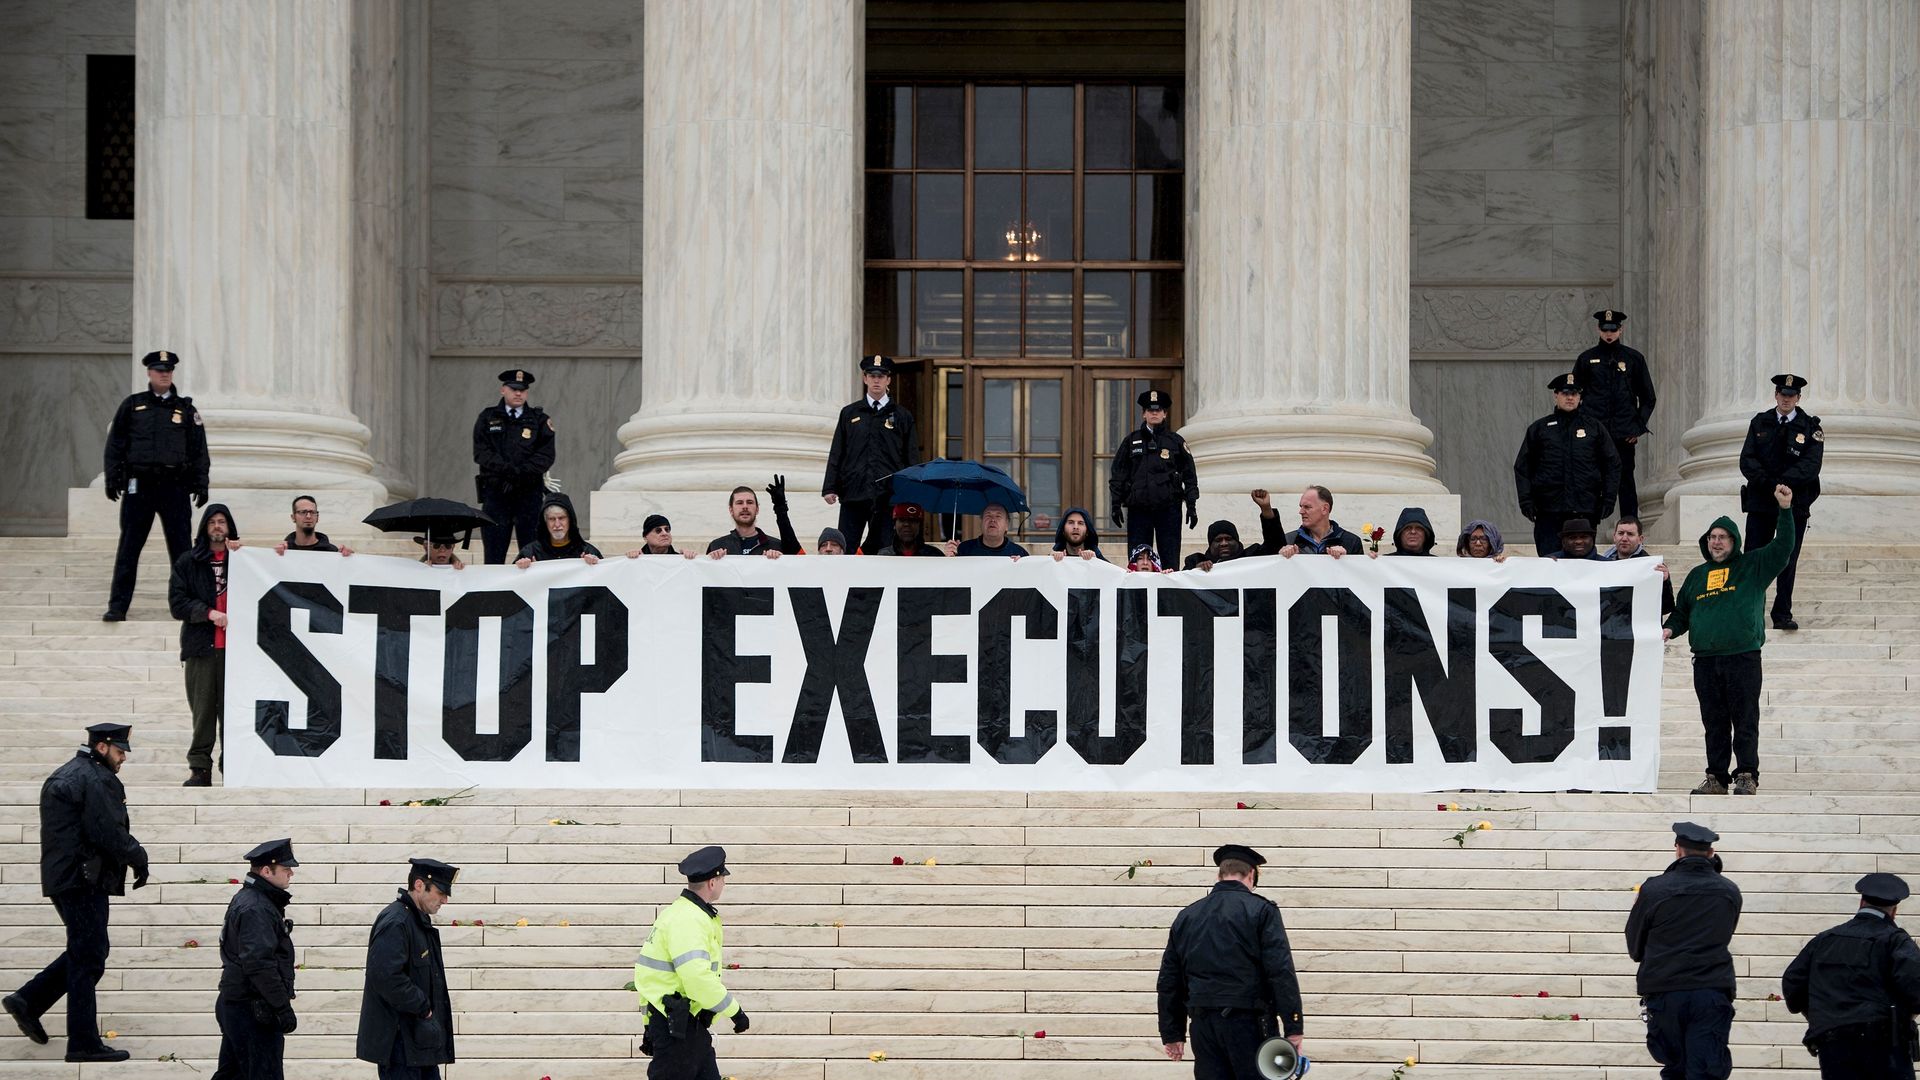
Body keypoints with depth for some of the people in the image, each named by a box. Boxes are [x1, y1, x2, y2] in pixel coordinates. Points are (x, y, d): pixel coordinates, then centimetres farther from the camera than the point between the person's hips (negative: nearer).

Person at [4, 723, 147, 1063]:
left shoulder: (63, 777, 19)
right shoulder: (94, 780, -14)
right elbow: (108, 833, -18)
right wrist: (138, 858, -3)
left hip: (62, 878, 10)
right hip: (84, 879, -10)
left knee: (84, 953, 19)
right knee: (88, 957, -5)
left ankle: (29, 1000, 15)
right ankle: (84, 1043, -3)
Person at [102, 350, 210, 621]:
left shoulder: (185, 409, 10)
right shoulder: (132, 405, 8)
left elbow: (199, 449, 11)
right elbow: (115, 444, 7)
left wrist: (201, 484, 4)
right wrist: (112, 480, 0)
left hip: (175, 486, 0)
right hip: (139, 485, 0)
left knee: (181, 547, 1)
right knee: (129, 548, 0)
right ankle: (117, 606, 2)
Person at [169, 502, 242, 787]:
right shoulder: (188, 562, 11)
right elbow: (177, 602, 4)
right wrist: (209, 613, -9)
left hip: (234, 646, -1)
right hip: (201, 646, 1)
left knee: (232, 708, -3)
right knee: (202, 708, 1)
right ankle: (199, 769, 4)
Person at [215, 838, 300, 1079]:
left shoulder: (246, 899, 15)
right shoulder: (256, 909, -19)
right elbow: (259, 963, -26)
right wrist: (282, 1006, -23)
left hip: (234, 1004, 10)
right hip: (254, 1011, -10)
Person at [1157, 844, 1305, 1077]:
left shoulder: (1186, 917, 13)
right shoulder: (1261, 911, -3)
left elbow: (1168, 981, 15)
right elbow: (1282, 973, -10)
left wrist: (1172, 1033, 20)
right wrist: (1293, 1028, -9)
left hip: (1203, 1024, 5)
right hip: (1248, 1022, -4)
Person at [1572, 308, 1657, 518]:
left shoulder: (1634, 358, 7)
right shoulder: (1586, 359, 7)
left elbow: (1648, 398, 11)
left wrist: (1639, 427, 2)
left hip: (1624, 435, 0)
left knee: (1626, 483, 1)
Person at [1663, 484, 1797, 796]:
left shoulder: (1752, 567, 8)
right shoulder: (1696, 575, 19)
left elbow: (1783, 547, -3)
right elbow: (1681, 612, 25)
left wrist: (1785, 510, -12)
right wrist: (1670, 629, 5)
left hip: (1743, 656, -4)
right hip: (1705, 659, 4)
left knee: (1745, 720, -4)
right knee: (1714, 722, 5)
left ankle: (1747, 776, -1)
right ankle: (1716, 778, 8)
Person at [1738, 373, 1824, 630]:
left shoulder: (1810, 427, 2)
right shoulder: (1760, 423, 8)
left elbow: (1811, 465, -9)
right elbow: (1747, 460, 0)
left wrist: (1783, 481, -22)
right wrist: (1765, 481, -18)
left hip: (1795, 502, -1)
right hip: (1760, 500, 1)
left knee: (1788, 561, 1)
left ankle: (1783, 614, 7)